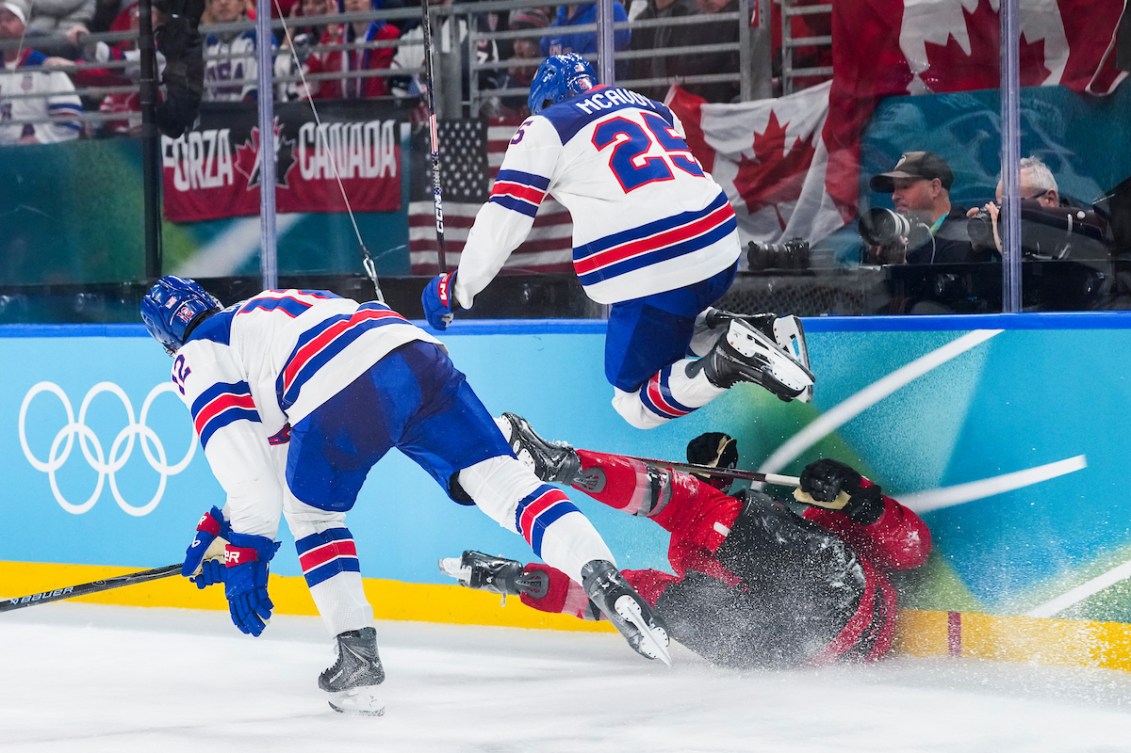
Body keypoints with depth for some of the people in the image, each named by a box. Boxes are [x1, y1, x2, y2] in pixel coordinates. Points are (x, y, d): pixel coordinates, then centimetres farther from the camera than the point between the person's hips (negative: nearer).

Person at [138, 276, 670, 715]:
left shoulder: (198, 358, 21)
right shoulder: (263, 311, 44)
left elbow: (240, 453, 5)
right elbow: (281, 443, 47)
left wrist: (245, 551, 5)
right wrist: (224, 523, 50)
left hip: (342, 398, -6)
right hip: (419, 358, 6)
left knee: (312, 513, 21)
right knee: (495, 477, 2)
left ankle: (358, 655, 15)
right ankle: (605, 580, -17)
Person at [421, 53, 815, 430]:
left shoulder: (544, 128, 6)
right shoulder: (655, 109, 24)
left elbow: (502, 221, 3)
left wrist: (456, 288, 15)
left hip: (653, 273, -6)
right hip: (720, 250, 7)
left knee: (635, 404, 7)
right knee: (669, 327, 35)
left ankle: (727, 362, -20)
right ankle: (761, 332, 8)